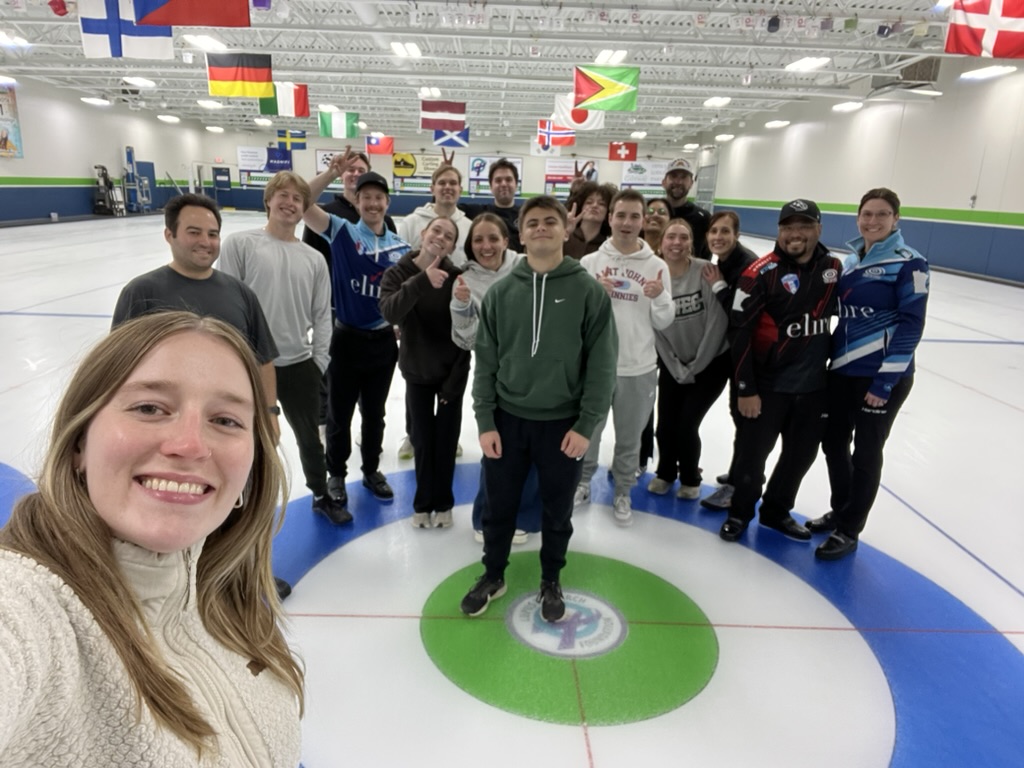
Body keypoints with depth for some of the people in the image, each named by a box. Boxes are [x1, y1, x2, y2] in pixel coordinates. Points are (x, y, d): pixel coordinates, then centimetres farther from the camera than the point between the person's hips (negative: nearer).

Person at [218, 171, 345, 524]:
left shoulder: (314, 259, 5)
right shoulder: (240, 244, -5)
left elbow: (322, 314, 6)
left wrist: (319, 361, -1)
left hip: (299, 366, 3)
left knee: (310, 438, 19)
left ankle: (321, 496, 40)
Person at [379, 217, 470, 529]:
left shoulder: (457, 277, -12)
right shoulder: (397, 273, -11)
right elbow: (390, 313, -30)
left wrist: (455, 378, -12)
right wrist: (422, 281, -43)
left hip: (452, 371, 0)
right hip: (417, 372, 1)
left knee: (446, 440, 8)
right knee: (422, 440, 8)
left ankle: (443, 503, 27)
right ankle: (423, 503, 28)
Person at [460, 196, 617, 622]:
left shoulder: (589, 290, -7)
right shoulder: (501, 291, -1)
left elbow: (602, 362, -6)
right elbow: (485, 360, 1)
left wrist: (586, 424, -10)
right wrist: (485, 420, -4)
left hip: (563, 422, -1)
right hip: (507, 419, 2)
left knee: (558, 510, 15)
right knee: (499, 506, 14)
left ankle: (551, 581, 38)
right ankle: (493, 575, 38)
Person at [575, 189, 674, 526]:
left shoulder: (657, 266, -1)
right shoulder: (590, 262, -3)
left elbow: (663, 323, 0)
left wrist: (660, 297, -19)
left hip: (639, 369, 0)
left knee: (629, 439, 14)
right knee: (588, 431, 15)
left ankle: (622, 493, 34)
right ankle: (582, 484, 38)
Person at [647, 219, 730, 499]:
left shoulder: (706, 271, -18)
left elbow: (717, 322, -16)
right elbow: (656, 329, -5)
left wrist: (696, 366, -12)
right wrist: (677, 369, -7)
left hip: (711, 362, -2)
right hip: (672, 364, 3)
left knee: (687, 424, -7)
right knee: (665, 424, -2)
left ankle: (690, 479, 23)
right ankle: (665, 473, 30)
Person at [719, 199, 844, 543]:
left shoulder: (833, 268, 2)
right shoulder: (761, 273, -15)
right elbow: (740, 333, -14)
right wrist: (745, 389, -14)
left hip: (813, 385, 5)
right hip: (766, 384, -5)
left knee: (801, 454, 16)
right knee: (753, 453, 7)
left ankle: (776, 510, 37)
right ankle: (740, 513, 30)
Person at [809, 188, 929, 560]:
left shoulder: (908, 263, -10)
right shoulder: (852, 259, 10)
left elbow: (911, 324, -14)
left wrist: (886, 380, -18)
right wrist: (829, 359, 9)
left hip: (882, 376, -6)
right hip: (842, 369, 7)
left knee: (866, 453, 5)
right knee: (833, 442, 15)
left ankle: (848, 531, 20)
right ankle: (840, 510, 36)